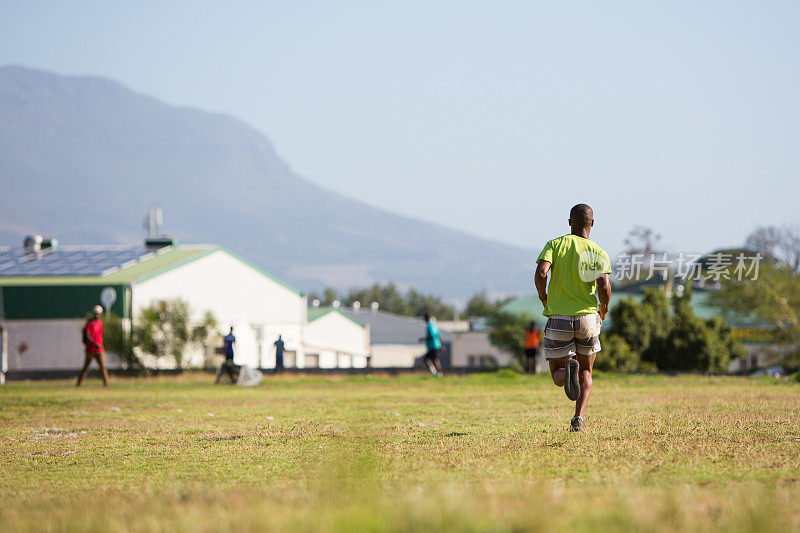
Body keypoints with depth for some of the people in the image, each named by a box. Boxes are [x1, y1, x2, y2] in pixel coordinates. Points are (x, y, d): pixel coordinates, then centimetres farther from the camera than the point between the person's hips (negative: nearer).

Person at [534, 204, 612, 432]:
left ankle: (567, 370, -27)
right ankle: (579, 418, 0)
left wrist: (544, 298, 3)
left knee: (558, 376, 11)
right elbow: (604, 287, -16)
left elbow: (540, 273, -16)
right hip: (587, 317, 1)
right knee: (585, 372, 20)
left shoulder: (554, 245, 0)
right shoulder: (599, 254, -1)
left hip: (558, 320, -1)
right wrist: (603, 310, 4)